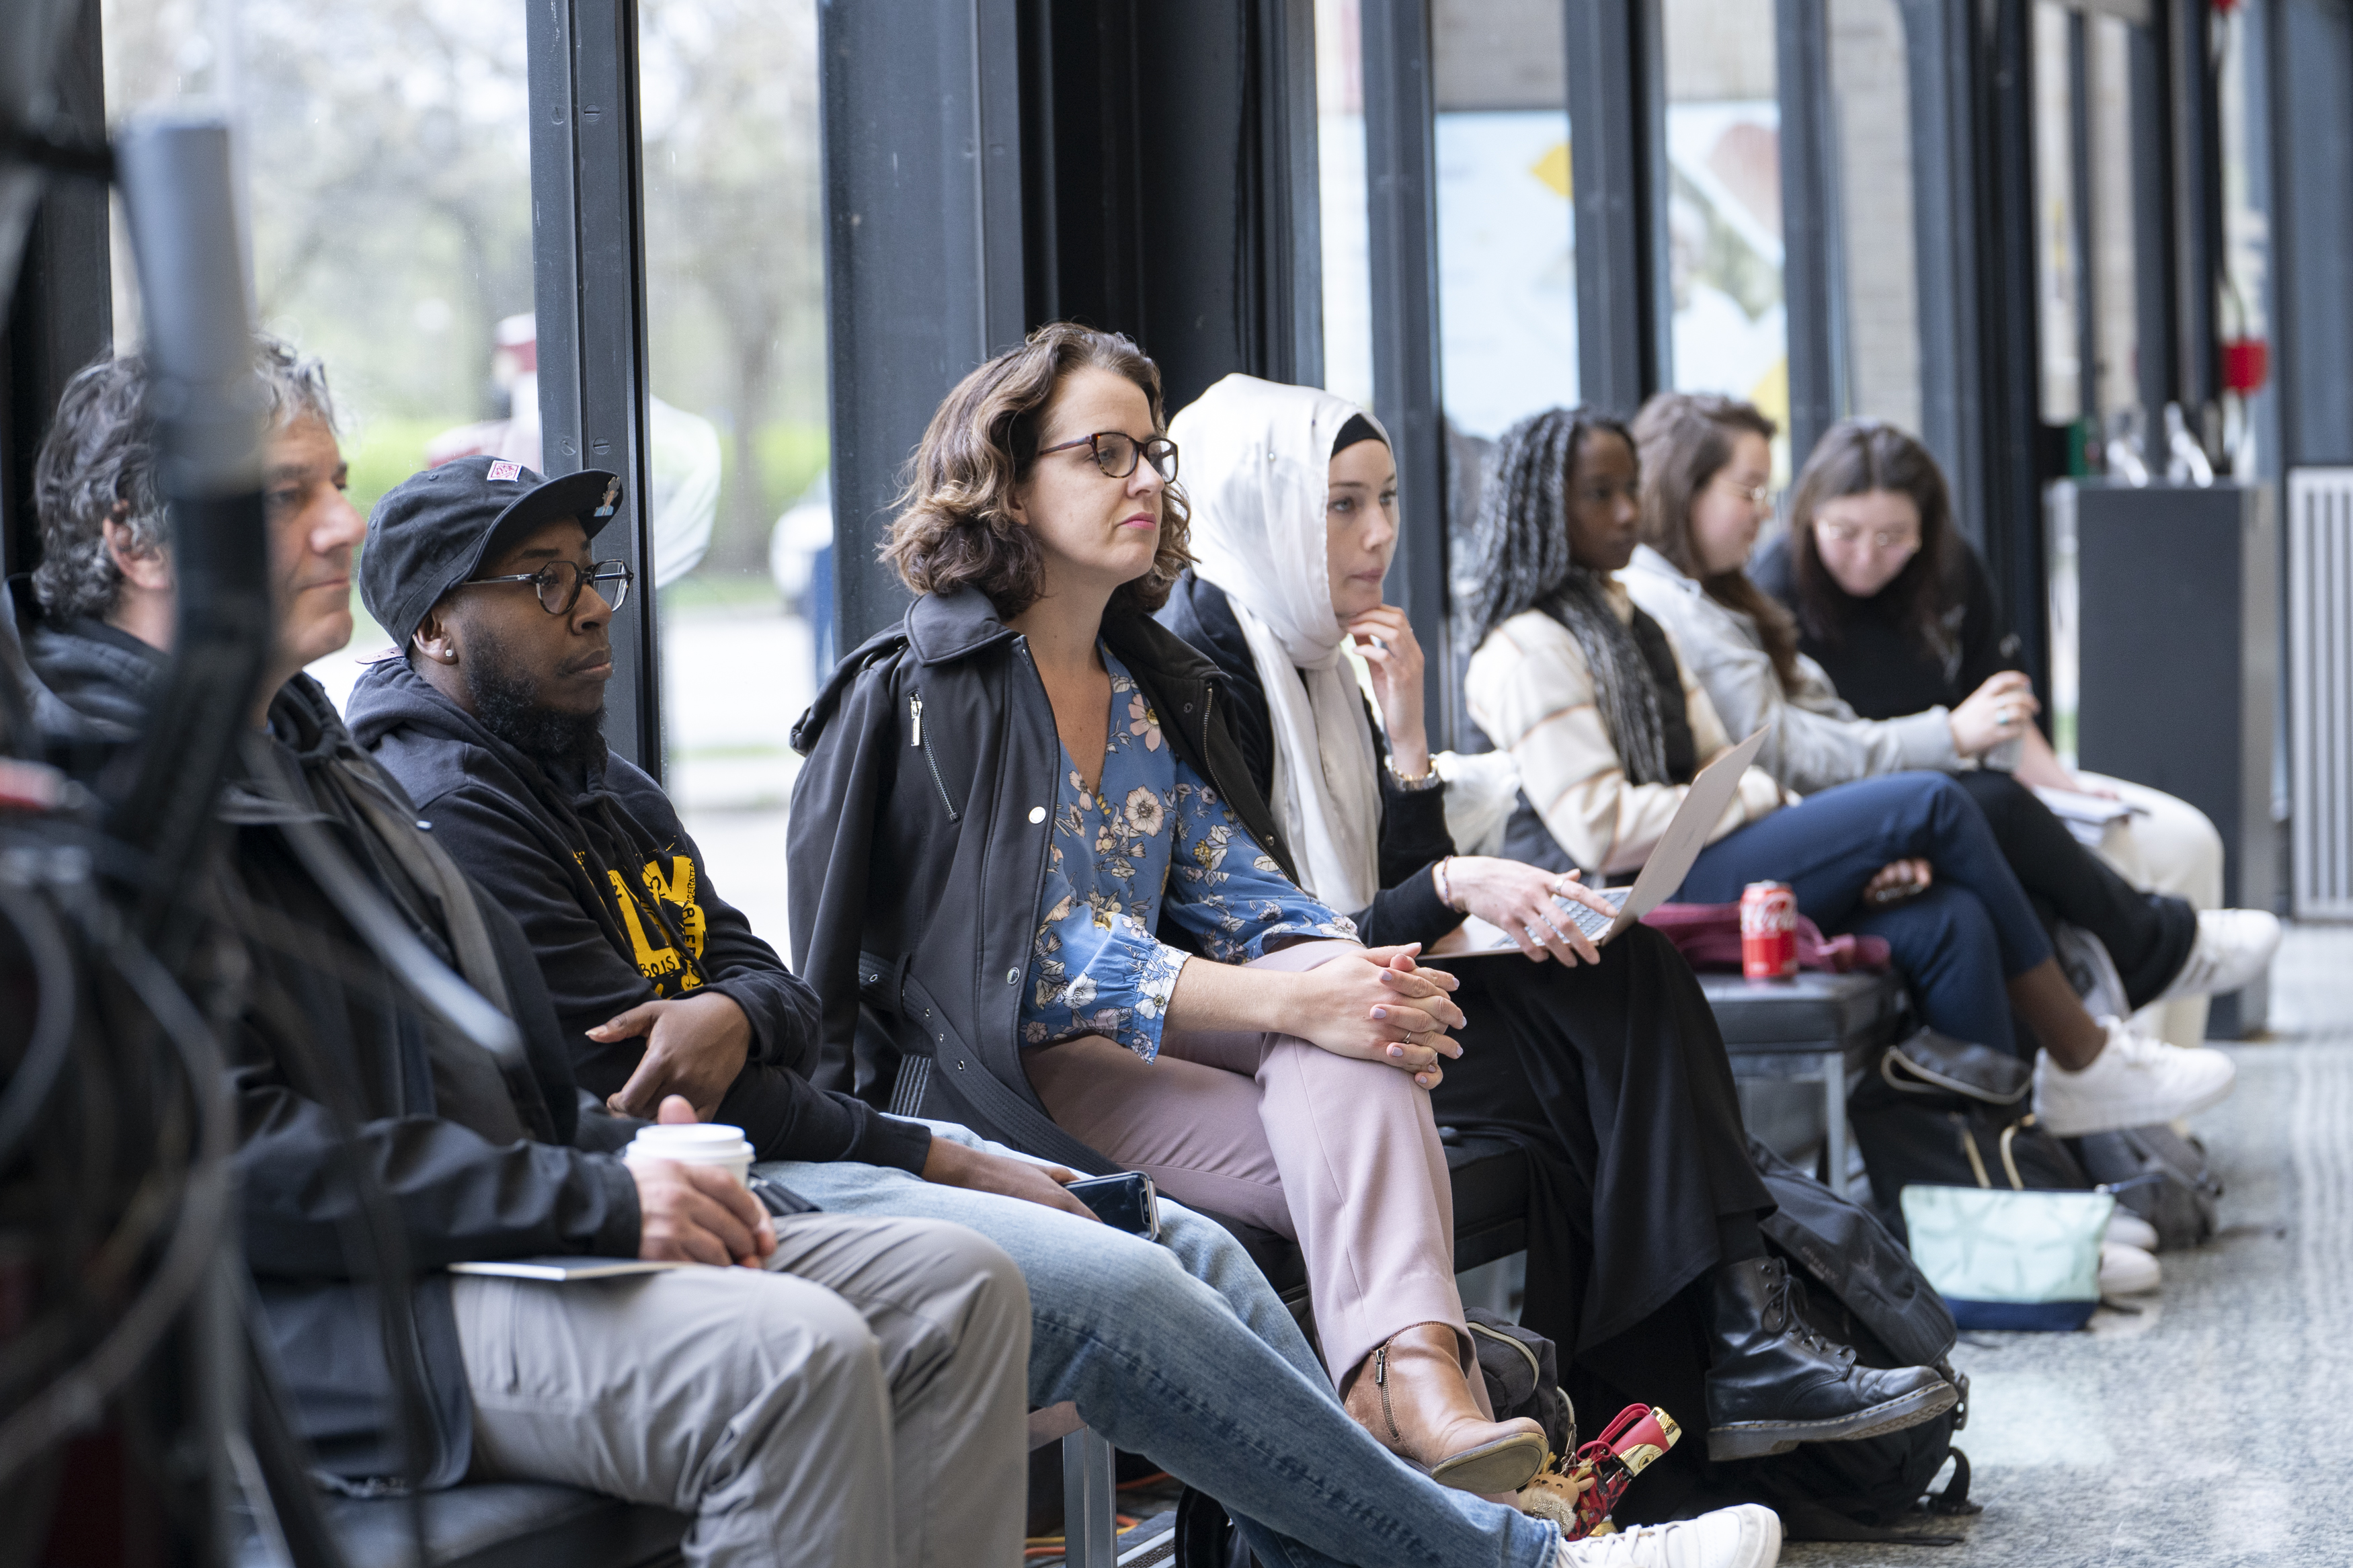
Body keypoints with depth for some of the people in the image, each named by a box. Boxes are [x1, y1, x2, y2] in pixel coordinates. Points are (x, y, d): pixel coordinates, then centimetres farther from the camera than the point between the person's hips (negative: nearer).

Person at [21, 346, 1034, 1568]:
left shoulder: (307, 753, 24)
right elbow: (232, 1154, -21)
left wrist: (622, 1148, 7)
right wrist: (590, 1198, -19)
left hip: (476, 1230, 10)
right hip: (316, 1317, -10)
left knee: (958, 1289, -5)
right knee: (787, 1353, -30)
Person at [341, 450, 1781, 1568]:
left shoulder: (605, 785, 21)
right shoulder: (440, 807, -11)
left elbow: (777, 989, 15)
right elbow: (615, 1085, -17)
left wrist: (731, 1011, -14)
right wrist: (932, 1157, -12)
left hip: (791, 1142, 10)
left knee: (1194, 1248, 0)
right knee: (1111, 1286, -20)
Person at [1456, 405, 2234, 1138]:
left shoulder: (1627, 620, 24)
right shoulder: (1528, 651, -7)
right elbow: (1599, 830, -17)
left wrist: (1856, 857, 1)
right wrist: (1758, 797, -8)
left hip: (1700, 873, 9)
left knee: (1948, 922, -14)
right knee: (1931, 803, -13)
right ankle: (2081, 1059, -3)